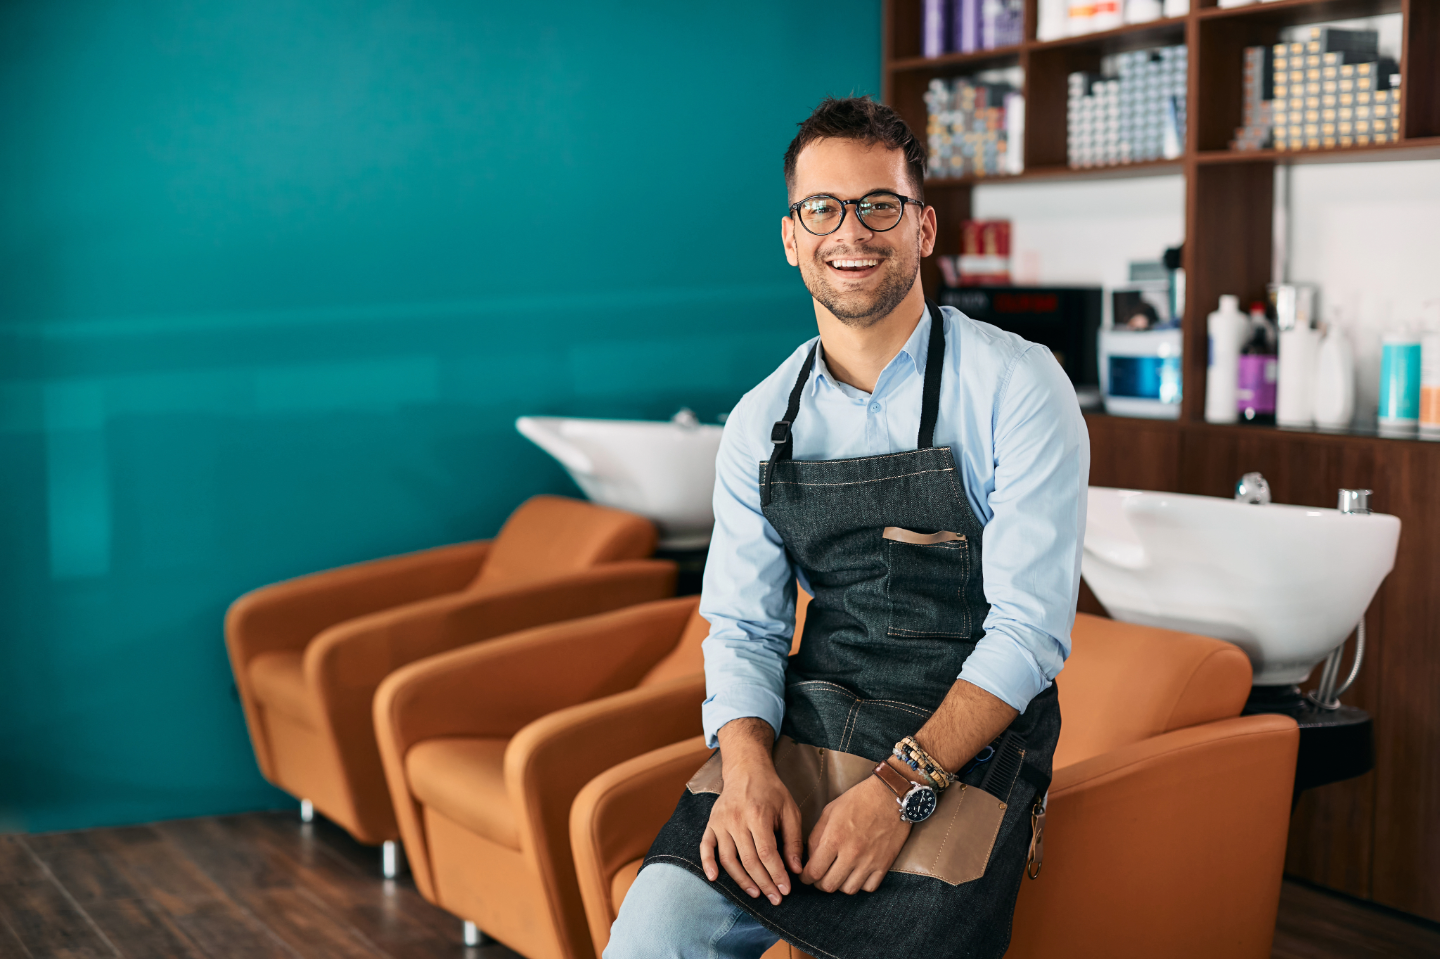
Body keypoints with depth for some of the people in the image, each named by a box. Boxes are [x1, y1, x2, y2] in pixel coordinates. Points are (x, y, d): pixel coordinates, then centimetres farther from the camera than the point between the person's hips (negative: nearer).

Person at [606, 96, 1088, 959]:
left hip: (968, 739, -3)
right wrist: (747, 767, -14)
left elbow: (1030, 629, -10)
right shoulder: (760, 423, 9)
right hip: (802, 726, 3)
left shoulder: (1017, 387, -4)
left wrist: (902, 786, -22)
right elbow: (743, 628, 8)